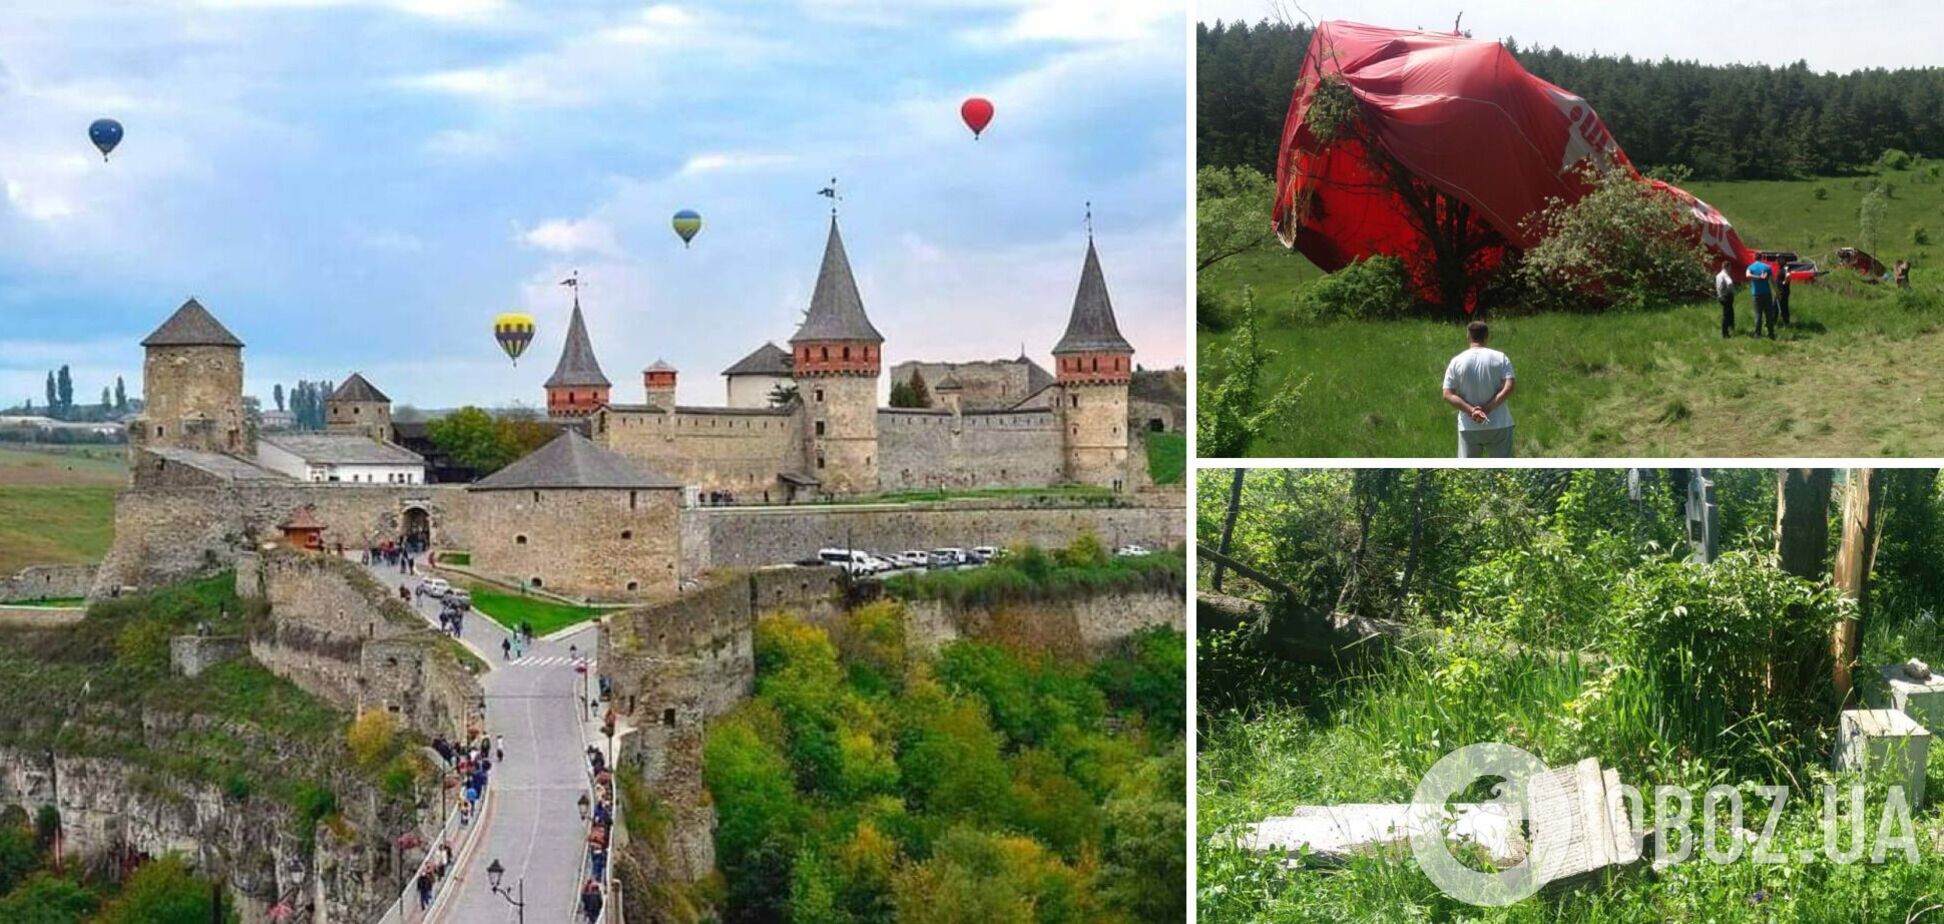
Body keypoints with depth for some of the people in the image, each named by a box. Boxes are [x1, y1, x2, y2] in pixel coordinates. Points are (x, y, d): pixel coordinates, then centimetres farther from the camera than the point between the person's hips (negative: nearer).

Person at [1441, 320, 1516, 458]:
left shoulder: (1456, 362, 0)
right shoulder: (1500, 358, -2)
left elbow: (1448, 395, -7)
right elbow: (1508, 388, -13)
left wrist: (1471, 410, -13)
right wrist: (1488, 408, -14)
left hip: (1468, 427, 1)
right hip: (1498, 426, -1)